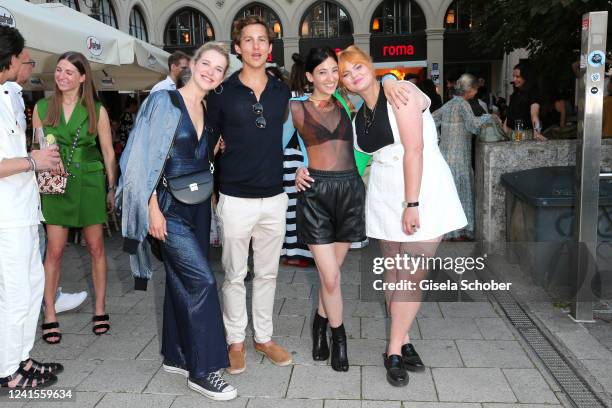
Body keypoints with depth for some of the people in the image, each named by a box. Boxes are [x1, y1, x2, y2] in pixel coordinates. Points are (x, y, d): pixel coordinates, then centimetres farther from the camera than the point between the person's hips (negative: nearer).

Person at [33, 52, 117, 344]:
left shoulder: (96, 111, 1)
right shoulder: (42, 108, 4)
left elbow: (108, 152, 5)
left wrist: (112, 188, 3)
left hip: (90, 183, 0)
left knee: (96, 247, 6)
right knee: (54, 250, -1)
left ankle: (100, 308, 19)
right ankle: (49, 316, 10)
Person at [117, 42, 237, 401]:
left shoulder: (209, 112, 11)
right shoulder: (165, 102, -8)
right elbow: (147, 157, -12)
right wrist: (153, 209, -15)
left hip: (199, 206, 7)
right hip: (170, 207, -7)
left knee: (184, 281, 13)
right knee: (203, 280, -13)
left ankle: (178, 356, 27)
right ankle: (203, 370, -1)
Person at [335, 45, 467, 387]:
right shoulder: (360, 116, 11)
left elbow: (414, 148, -16)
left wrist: (412, 203, -20)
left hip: (424, 192, -5)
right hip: (385, 195, 6)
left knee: (412, 275, -3)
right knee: (394, 270, 7)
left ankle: (395, 350, 8)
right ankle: (403, 341, 20)